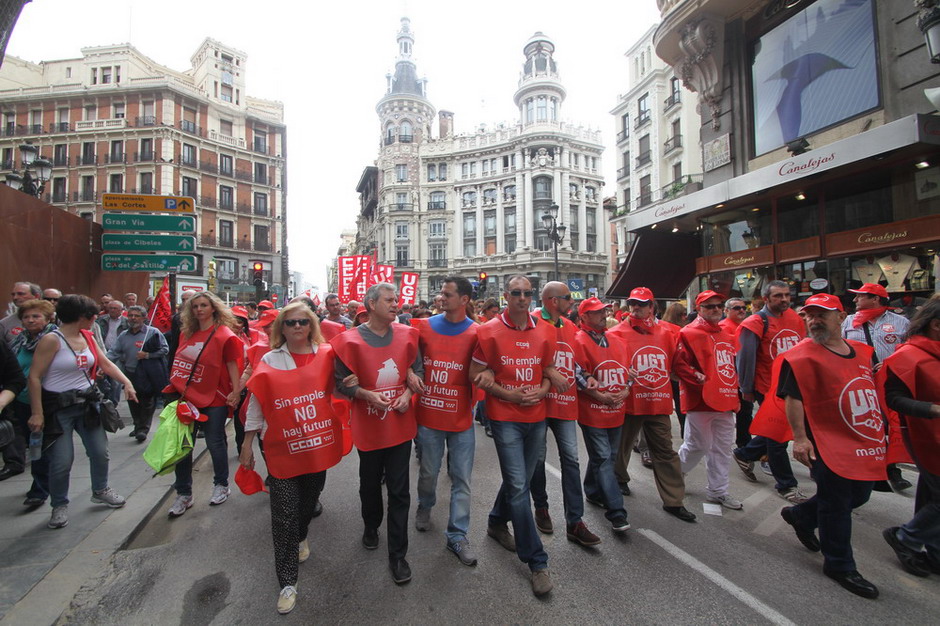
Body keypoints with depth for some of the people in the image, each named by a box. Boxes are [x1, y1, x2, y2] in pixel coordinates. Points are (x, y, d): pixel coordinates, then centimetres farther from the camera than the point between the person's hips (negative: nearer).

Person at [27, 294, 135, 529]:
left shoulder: (88, 337, 5)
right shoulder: (52, 339, -16)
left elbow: (106, 364, 10)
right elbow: (34, 377, -16)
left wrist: (127, 383, -2)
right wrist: (37, 413, -17)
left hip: (87, 403, 6)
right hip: (59, 407, -6)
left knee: (100, 452, 13)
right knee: (62, 460, -1)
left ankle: (100, 490, 34)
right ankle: (59, 505, 22)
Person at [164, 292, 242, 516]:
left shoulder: (224, 335, -10)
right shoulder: (186, 333, 8)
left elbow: (232, 365, -10)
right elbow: (180, 362, 16)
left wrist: (236, 391, -15)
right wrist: (176, 385, 13)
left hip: (213, 398, -5)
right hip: (185, 397, 6)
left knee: (215, 443, 6)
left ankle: (221, 485, 28)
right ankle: (183, 494, 25)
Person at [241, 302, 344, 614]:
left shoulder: (326, 355, -4)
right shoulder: (269, 361, -4)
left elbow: (340, 388, 10)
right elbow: (256, 405, 2)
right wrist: (247, 445, 4)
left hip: (319, 446, 2)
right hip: (283, 451, -1)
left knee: (309, 502, 22)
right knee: (284, 517, 3)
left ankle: (301, 537, 53)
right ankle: (287, 583, 20)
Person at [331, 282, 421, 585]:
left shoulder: (407, 335, -2)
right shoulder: (350, 340, -10)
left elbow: (418, 370, 7)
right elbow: (341, 382, -5)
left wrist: (408, 392, -9)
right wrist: (366, 394, -20)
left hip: (400, 422, 1)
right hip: (368, 425, -1)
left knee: (399, 490, 6)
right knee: (370, 483, 22)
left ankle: (398, 554, 24)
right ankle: (371, 525, 51)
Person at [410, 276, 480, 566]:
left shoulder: (476, 333, -6)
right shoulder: (424, 327, -1)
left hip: (461, 418, -1)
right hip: (428, 415, 1)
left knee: (462, 479, 8)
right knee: (428, 472, 19)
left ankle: (457, 535, 26)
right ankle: (425, 507, 49)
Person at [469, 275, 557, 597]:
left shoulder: (543, 333, 4)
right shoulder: (489, 331, -9)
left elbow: (548, 372, 13)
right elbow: (476, 375, -6)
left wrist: (541, 391, -8)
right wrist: (508, 394, -16)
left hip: (536, 417, 5)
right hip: (505, 417, -5)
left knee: (519, 480, 18)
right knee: (519, 486, -3)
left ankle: (497, 522, 46)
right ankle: (537, 561, 13)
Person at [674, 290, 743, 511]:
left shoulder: (726, 335, 15)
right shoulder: (689, 333, -11)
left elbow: (732, 364, 25)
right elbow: (679, 364, -17)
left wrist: (734, 390, 16)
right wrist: (699, 379, -20)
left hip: (725, 401, 8)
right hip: (700, 401, -8)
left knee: (722, 448, 14)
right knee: (697, 445, 3)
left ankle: (718, 491, 28)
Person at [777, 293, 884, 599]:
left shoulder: (861, 351, 8)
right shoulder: (801, 356, -15)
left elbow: (870, 392, 20)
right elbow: (792, 398, -18)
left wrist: (880, 431, 20)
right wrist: (800, 437, -21)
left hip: (866, 443, 8)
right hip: (828, 444, -8)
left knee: (858, 495, 19)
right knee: (836, 505, 3)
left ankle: (800, 515, 40)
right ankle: (839, 565, 23)